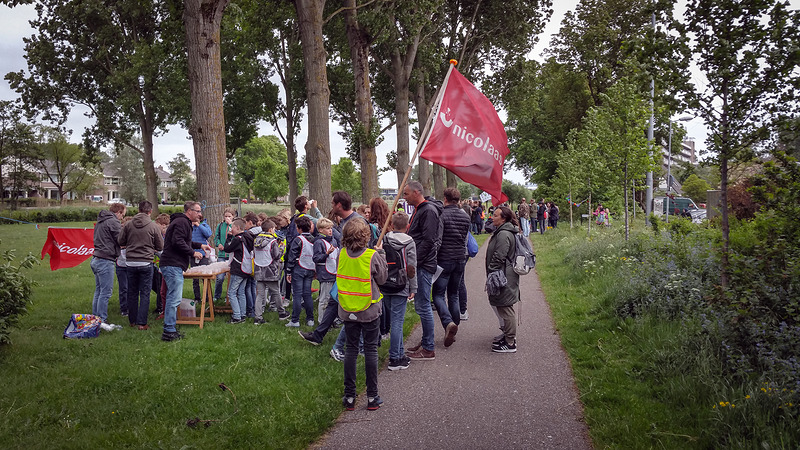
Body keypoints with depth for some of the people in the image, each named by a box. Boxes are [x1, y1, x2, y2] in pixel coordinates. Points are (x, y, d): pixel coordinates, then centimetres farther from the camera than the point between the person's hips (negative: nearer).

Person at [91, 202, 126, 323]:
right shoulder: (113, 222, -11)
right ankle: (101, 320, -3)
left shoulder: (100, 221, 18)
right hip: (105, 261, -10)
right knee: (106, 292, -5)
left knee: (99, 290, 15)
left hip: (96, 259, 10)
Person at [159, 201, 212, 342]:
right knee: (174, 298, -12)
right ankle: (169, 331, -11)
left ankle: (170, 329, 18)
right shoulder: (181, 222, -12)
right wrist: (193, 252, -14)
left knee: (173, 298, 13)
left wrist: (200, 245, 26)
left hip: (174, 266, 12)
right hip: (173, 265, -12)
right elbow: (177, 242, -22)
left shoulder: (184, 222, 23)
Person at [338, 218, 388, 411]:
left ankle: (349, 397, 16)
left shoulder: (342, 255, -6)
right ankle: (372, 397, 13)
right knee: (371, 350, 7)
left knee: (351, 349, 11)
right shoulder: (372, 256, -16)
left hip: (348, 311, 3)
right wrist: (380, 253, 3)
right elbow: (382, 278, -4)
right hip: (369, 311, -3)